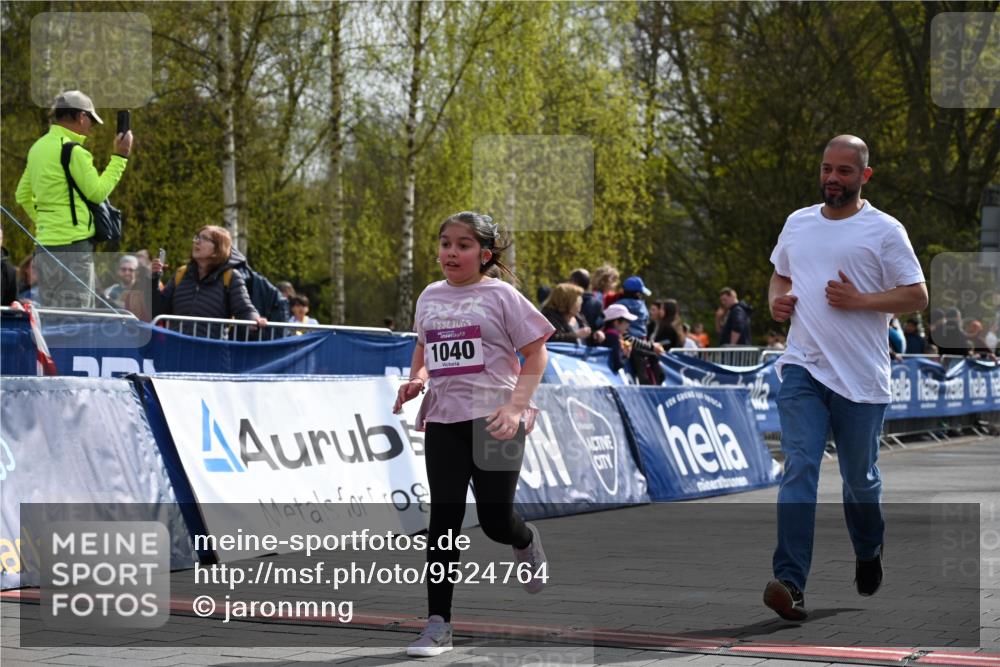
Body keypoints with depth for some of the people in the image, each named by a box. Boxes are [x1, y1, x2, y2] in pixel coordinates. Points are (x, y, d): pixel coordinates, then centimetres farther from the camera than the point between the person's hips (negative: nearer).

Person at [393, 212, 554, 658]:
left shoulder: (500, 296, -5)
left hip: (494, 420, -4)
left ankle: (527, 542, 38)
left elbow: (535, 353, -4)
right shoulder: (430, 296, 9)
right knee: (443, 520, -3)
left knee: (495, 521, -1)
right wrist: (416, 379, 4)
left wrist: (516, 406, -16)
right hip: (442, 420, 4)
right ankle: (438, 624, -1)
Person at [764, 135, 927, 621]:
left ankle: (868, 553, 42)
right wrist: (776, 301, 5)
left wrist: (859, 300, -16)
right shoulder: (797, 223, 13)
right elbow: (780, 276, 28)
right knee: (799, 468, -14)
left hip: (861, 377, -2)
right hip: (803, 367, 2)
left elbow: (917, 296, -4)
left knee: (860, 478, 12)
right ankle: (790, 582, -21)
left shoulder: (884, 230, -2)